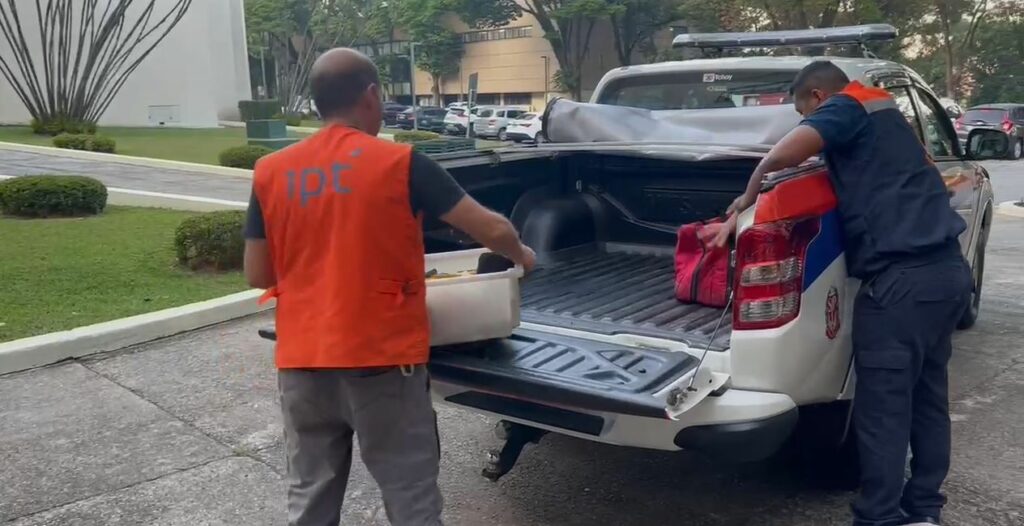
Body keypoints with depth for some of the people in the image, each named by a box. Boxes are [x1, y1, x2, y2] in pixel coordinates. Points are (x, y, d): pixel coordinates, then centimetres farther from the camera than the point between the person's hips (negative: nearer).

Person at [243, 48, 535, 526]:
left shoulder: (270, 173, 3)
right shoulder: (400, 163, -8)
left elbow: (257, 275, 7)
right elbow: (494, 230, -6)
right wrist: (521, 256, 15)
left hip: (300, 362, 4)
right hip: (382, 360, -4)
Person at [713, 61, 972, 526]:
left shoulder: (847, 107, -3)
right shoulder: (882, 111, 23)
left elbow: (781, 155, -22)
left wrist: (746, 201, -6)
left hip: (903, 277, -9)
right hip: (947, 268, 10)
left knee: (883, 406, -2)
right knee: (927, 394, 17)